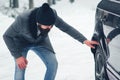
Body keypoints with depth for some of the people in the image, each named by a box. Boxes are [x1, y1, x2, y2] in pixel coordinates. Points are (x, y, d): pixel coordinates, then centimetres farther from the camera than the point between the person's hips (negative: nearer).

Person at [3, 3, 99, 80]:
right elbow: (7, 36, -25)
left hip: (40, 41, 3)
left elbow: (67, 28, -16)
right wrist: (17, 56, -28)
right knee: (21, 67, -22)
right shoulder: (23, 20, -41)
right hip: (22, 42, -3)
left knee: (53, 64, -9)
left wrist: (84, 40, -24)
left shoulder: (52, 15, -32)